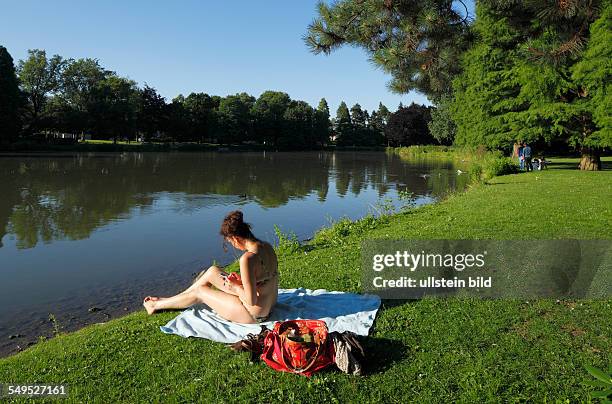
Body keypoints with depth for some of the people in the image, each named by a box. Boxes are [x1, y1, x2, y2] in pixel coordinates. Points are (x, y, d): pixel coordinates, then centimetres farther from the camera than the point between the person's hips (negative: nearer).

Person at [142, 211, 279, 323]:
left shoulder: (248, 258, -30)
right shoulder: (267, 247, -3)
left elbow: (251, 300, -27)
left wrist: (235, 287, -10)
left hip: (254, 315, -8)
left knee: (200, 291, 10)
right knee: (212, 271, 13)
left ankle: (157, 305, 36)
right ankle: (170, 300, 31)